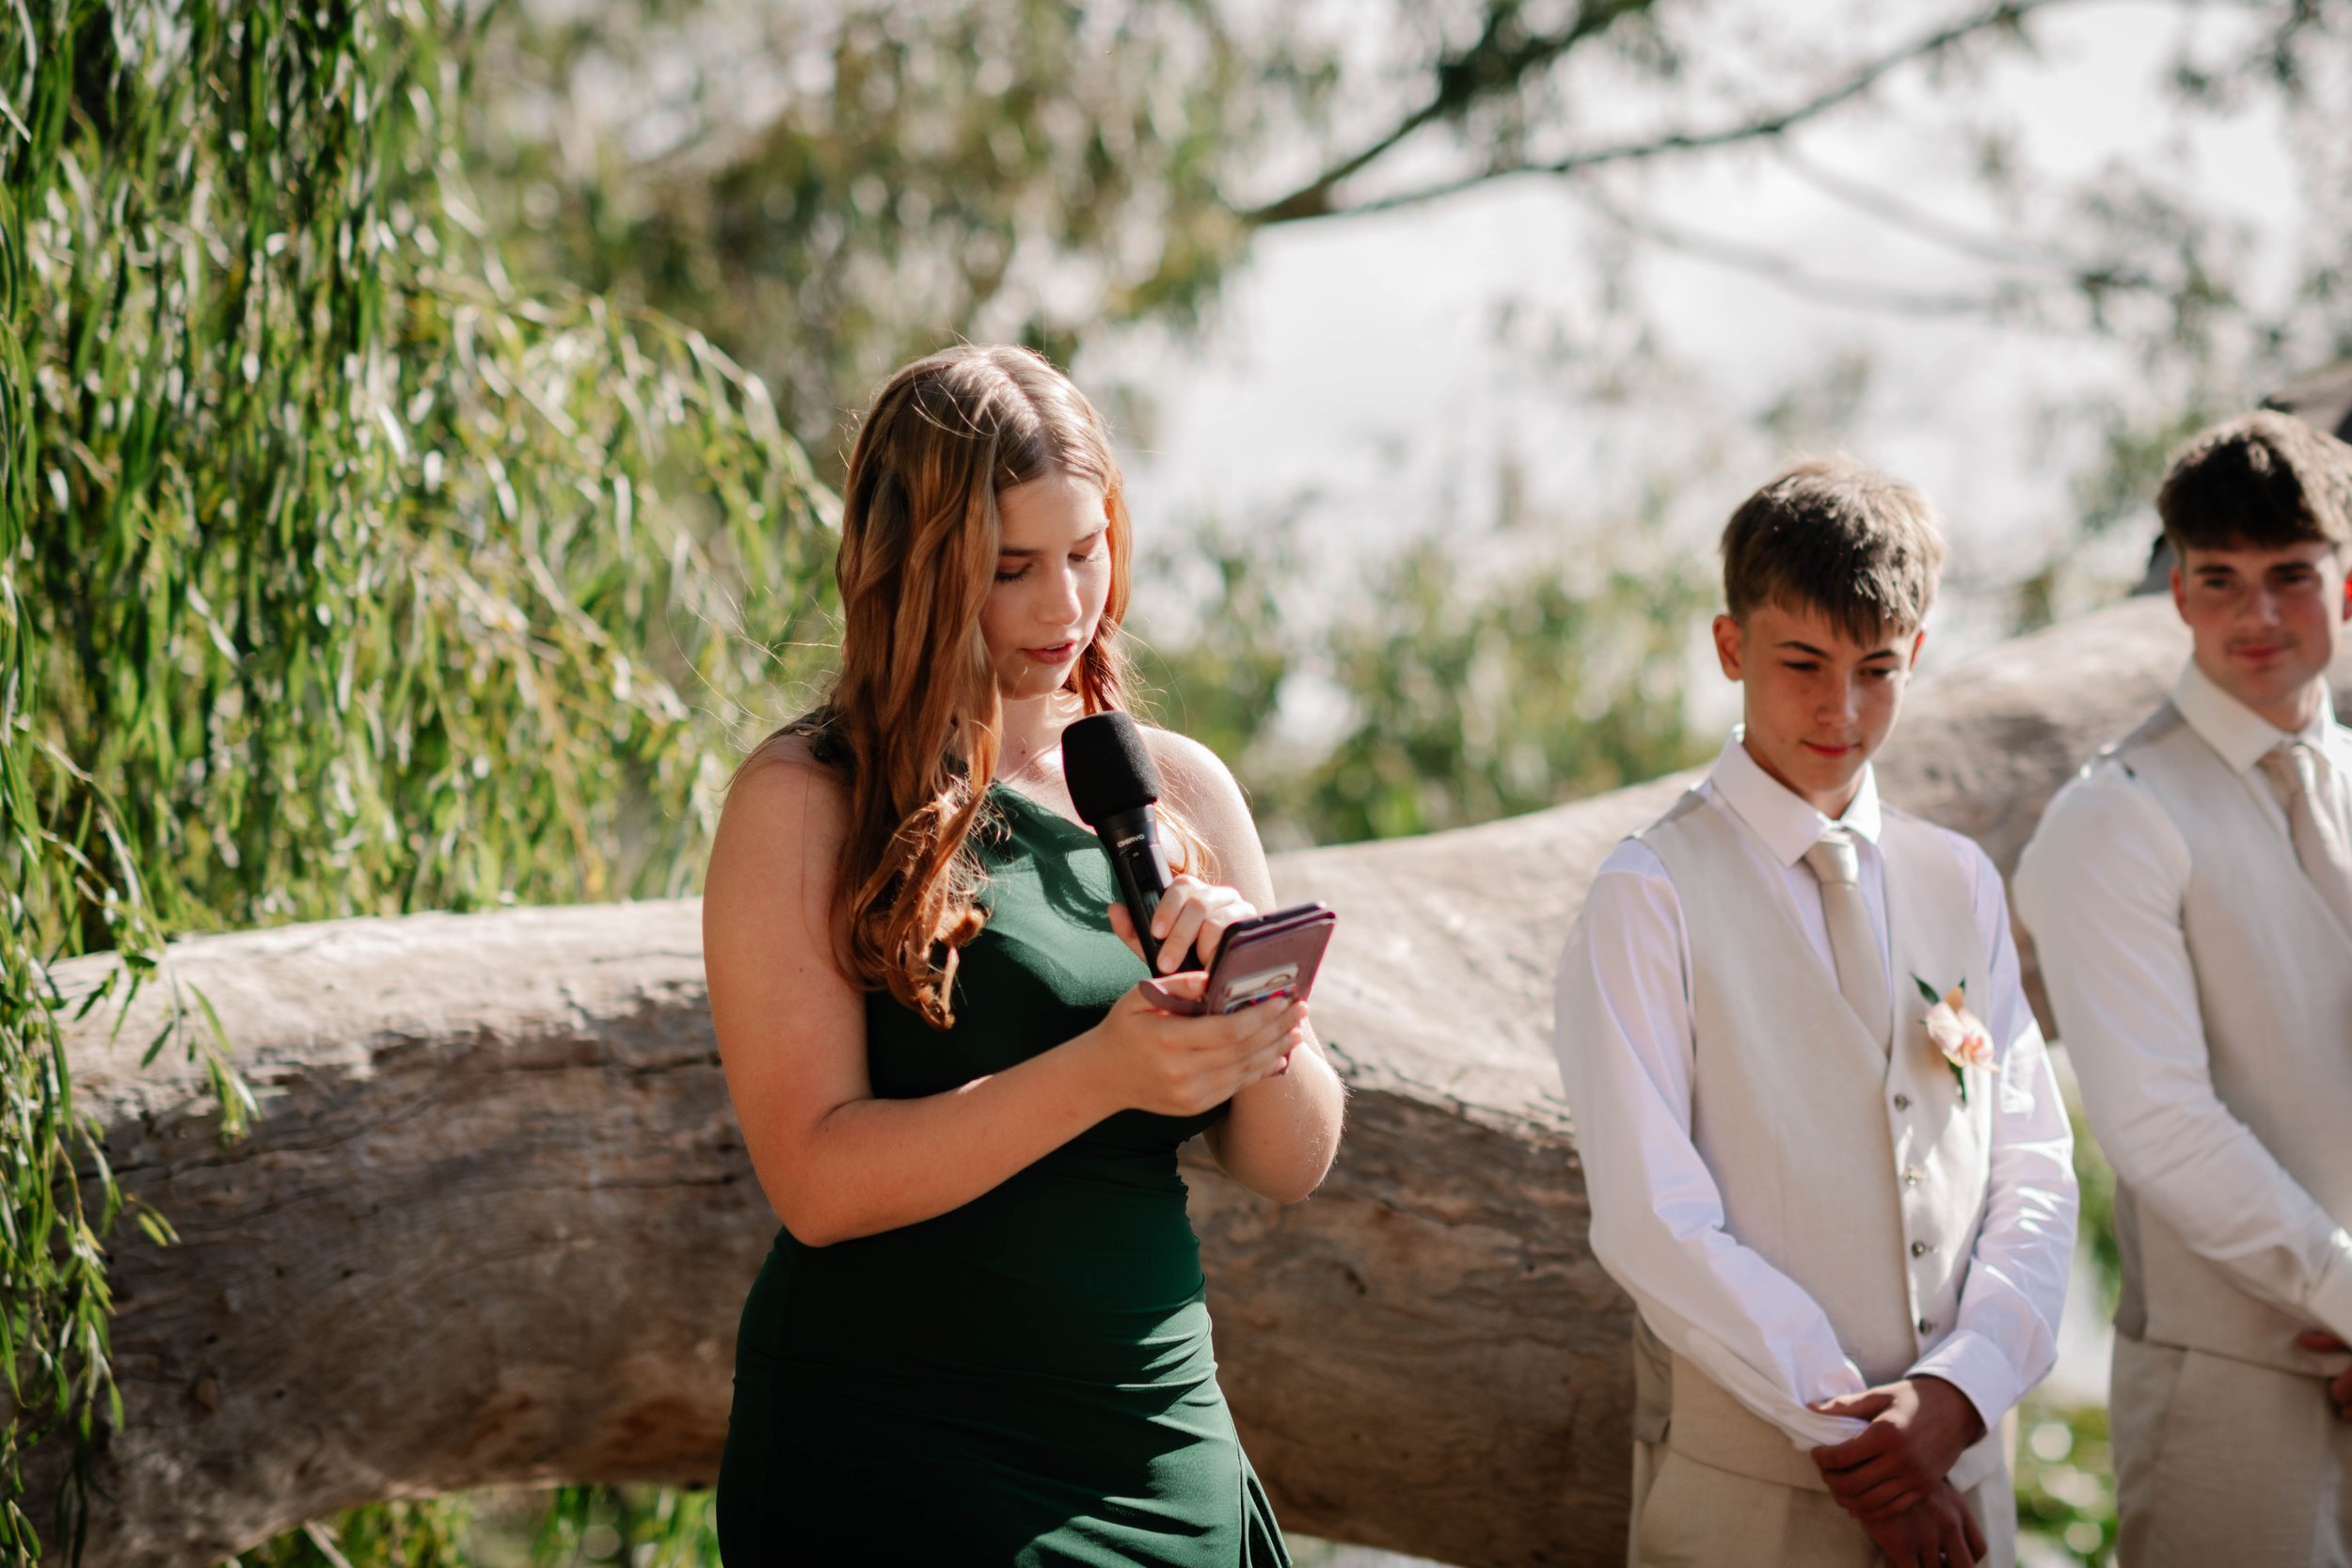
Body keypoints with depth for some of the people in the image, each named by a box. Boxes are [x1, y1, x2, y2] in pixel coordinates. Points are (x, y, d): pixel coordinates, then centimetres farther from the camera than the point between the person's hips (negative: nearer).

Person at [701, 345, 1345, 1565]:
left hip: (1157, 1451, 4)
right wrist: (1097, 1073, -25)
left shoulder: (1180, 790, 8)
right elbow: (815, 1180, -15)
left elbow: (1292, 1168, 8)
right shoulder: (804, 800, -6)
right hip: (891, 1460, -4)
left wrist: (1258, 1010, -12)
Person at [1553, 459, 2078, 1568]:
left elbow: (2034, 1175, 6)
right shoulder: (1650, 898, -4)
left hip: (1959, 1476, 4)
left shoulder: (1960, 886, 11)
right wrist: (1841, 1428, -13)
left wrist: (1957, 1391, -10)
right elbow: (1651, 1219, -11)